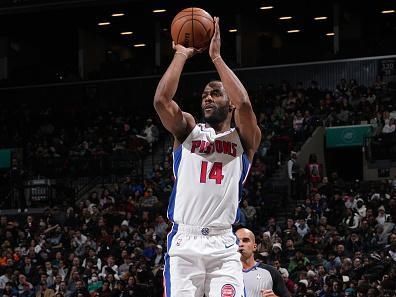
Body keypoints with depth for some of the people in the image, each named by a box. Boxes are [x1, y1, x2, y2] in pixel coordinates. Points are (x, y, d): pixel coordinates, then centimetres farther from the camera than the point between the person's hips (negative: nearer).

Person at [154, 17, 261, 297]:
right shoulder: (188, 130, 15)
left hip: (223, 245, -1)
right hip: (184, 241, 1)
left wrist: (216, 57, -6)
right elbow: (161, 100, -4)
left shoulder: (243, 137, 10)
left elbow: (244, 103, -12)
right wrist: (181, 55, 2)